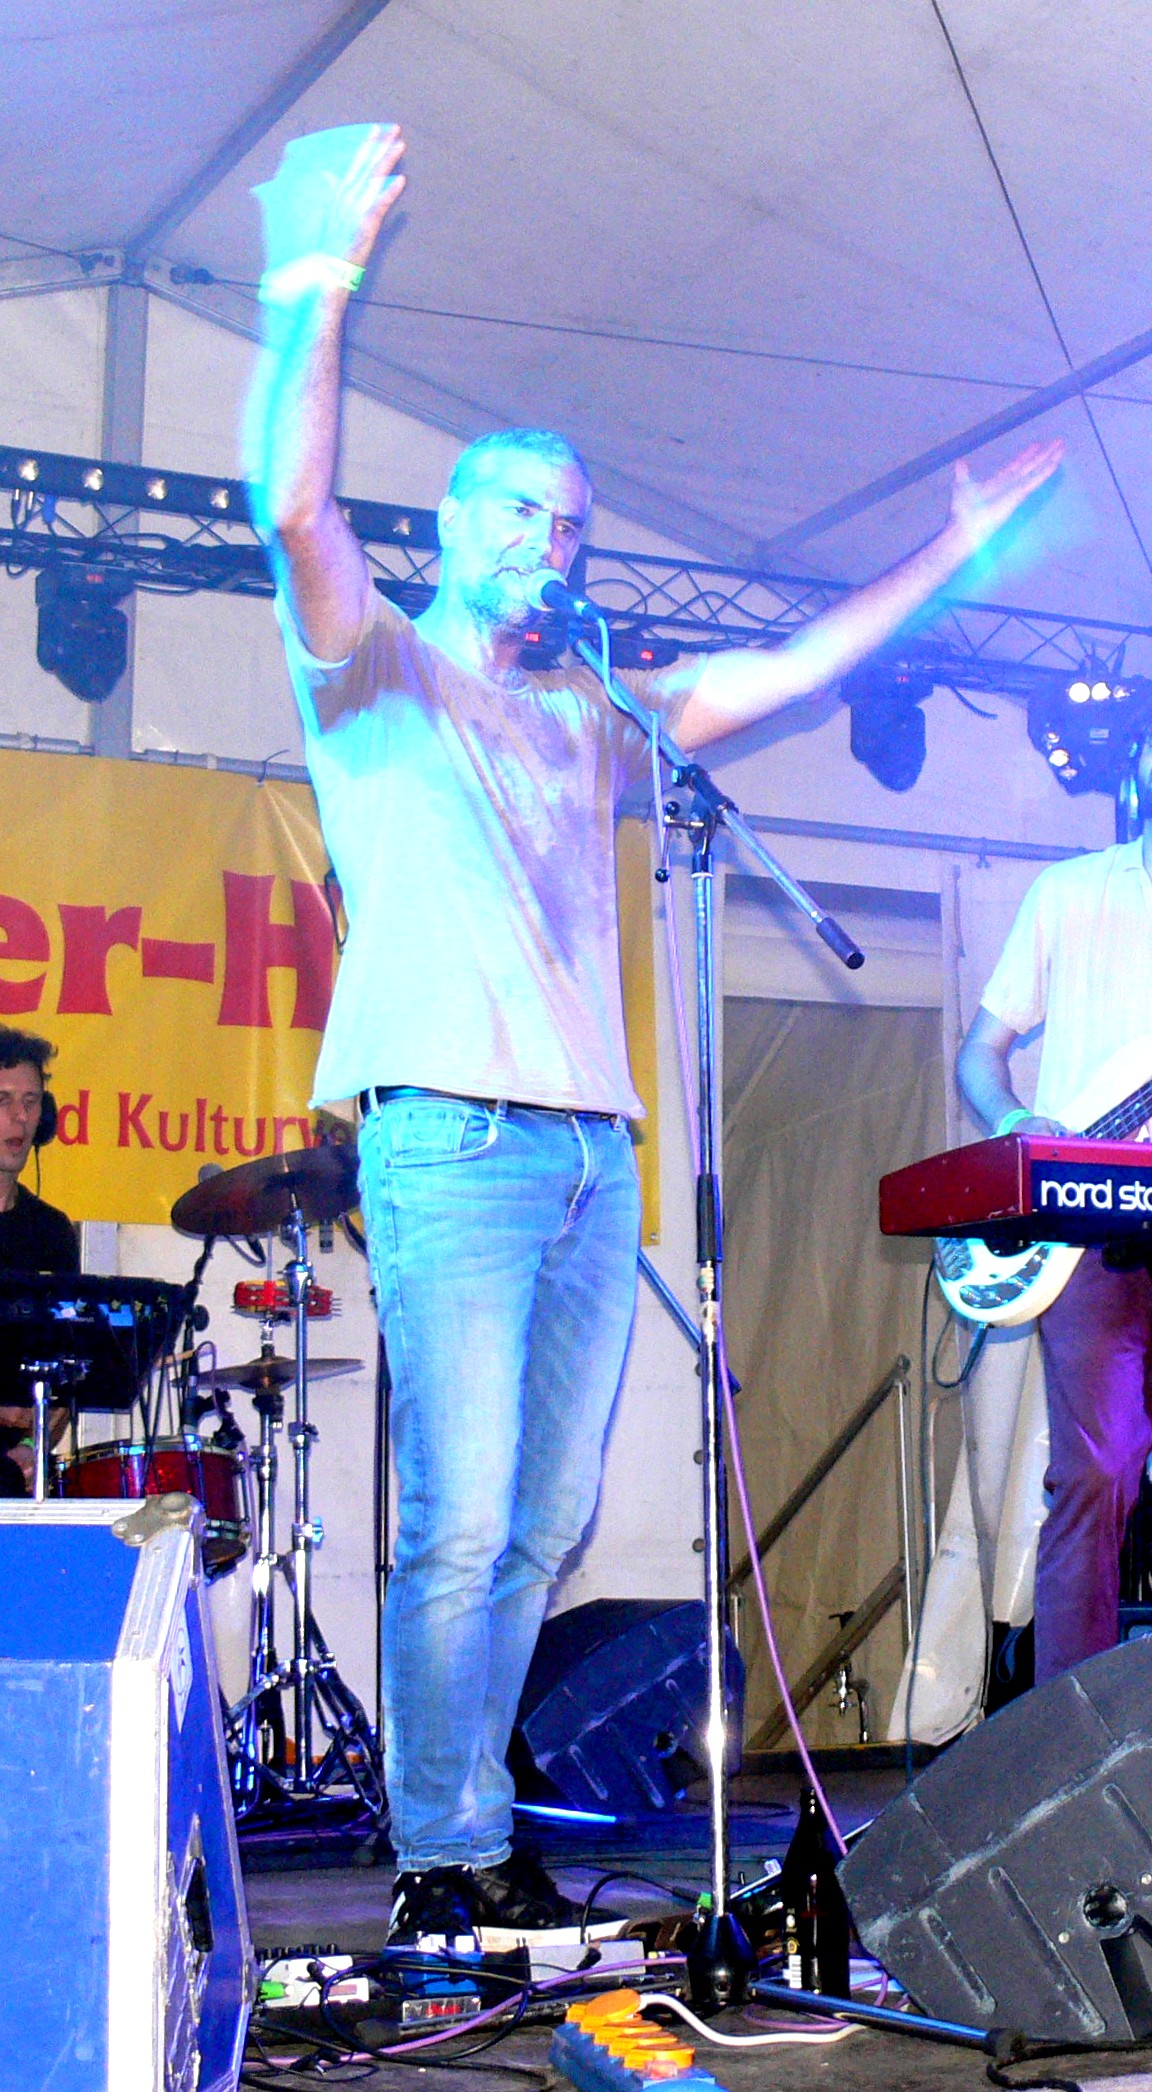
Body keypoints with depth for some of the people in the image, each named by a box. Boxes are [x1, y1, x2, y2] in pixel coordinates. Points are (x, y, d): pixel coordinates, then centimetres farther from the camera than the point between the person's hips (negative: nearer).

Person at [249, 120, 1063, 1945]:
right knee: (461, 1523, -10)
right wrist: (324, 285, -13)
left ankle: (471, 1825, 15)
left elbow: (781, 677, 28)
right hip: (454, 1134, -6)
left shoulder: (586, 722, 26)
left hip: (593, 1151, 6)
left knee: (544, 1524, 6)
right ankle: (449, 1860, -3)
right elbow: (295, 505, -9)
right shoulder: (380, 674, 9)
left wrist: (951, 557, 29)